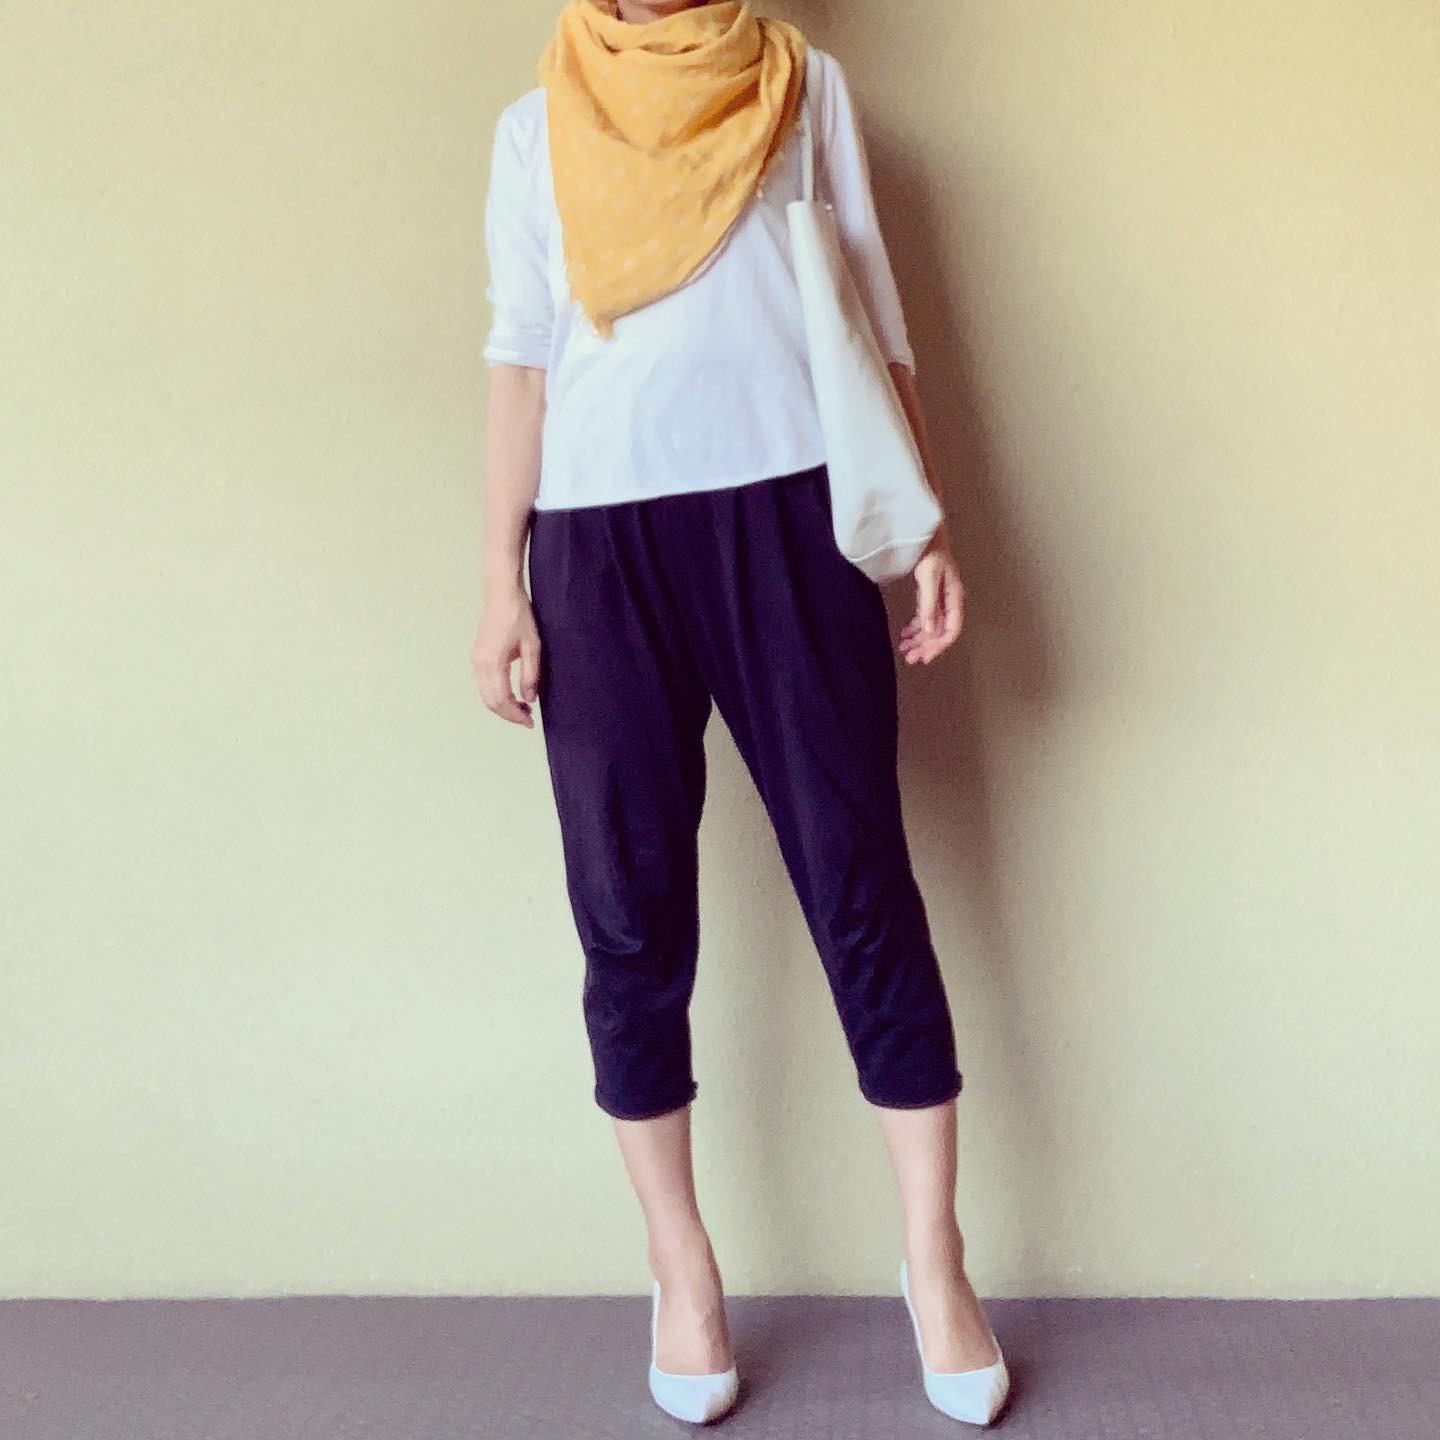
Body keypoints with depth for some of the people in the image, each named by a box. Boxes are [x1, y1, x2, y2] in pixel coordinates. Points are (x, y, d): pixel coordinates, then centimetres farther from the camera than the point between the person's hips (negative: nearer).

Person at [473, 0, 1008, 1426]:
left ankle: (935, 1255, 10)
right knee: (630, 915, 2)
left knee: (861, 883, -3)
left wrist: (925, 526, 2)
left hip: (789, 510, 0)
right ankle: (681, 1268, 16)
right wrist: (502, 585, 2)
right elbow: (521, 359, 10)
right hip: (596, 534, 1)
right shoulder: (535, 127, 16)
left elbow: (872, 314, 11)